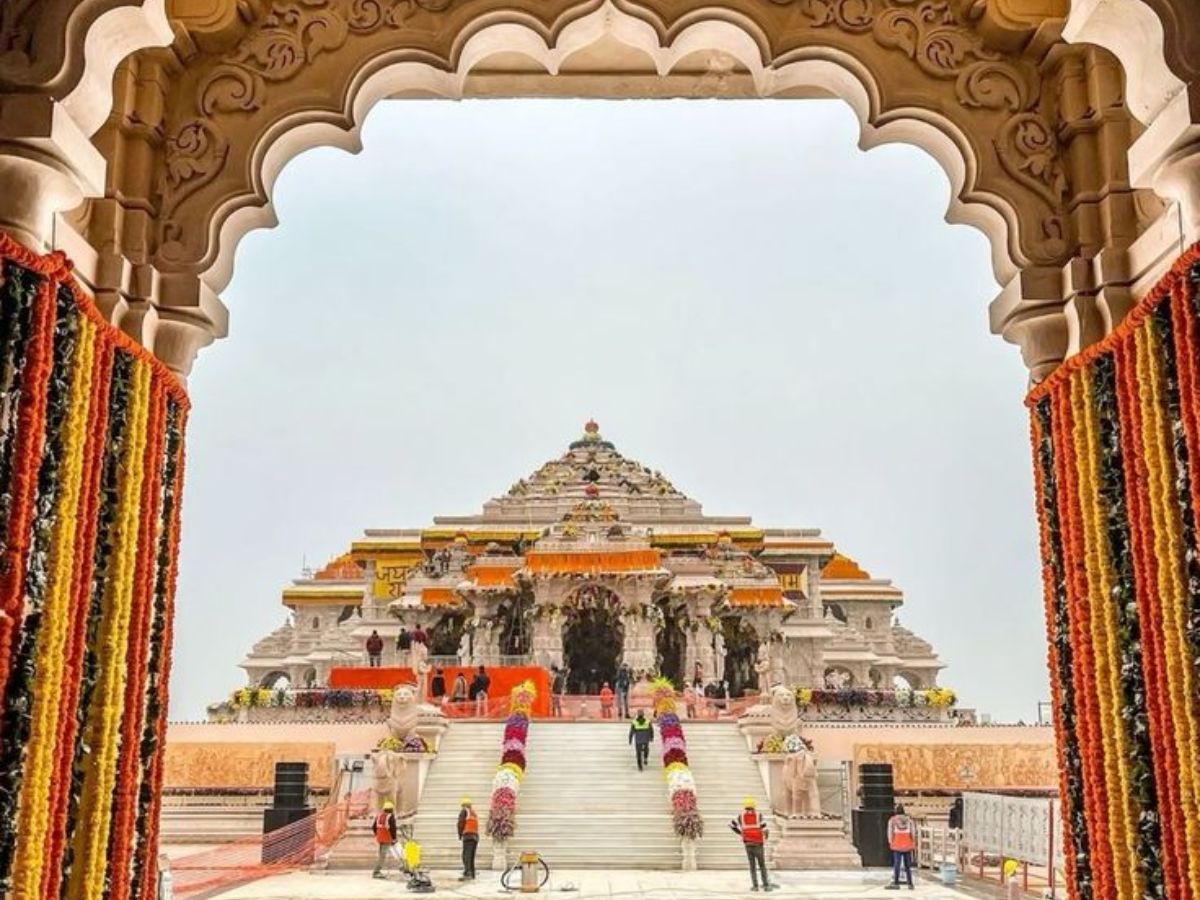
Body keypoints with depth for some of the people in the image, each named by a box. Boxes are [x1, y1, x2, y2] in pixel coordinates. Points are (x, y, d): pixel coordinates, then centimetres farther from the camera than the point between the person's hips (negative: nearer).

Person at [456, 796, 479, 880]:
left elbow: (461, 823, -6)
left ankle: (467, 874, -30)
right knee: (471, 857, 14)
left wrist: (460, 834, 6)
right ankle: (472, 875, 13)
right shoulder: (475, 813, 23)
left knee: (466, 855, -16)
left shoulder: (464, 811, 3)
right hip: (476, 836, 7)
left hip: (468, 836, -7)